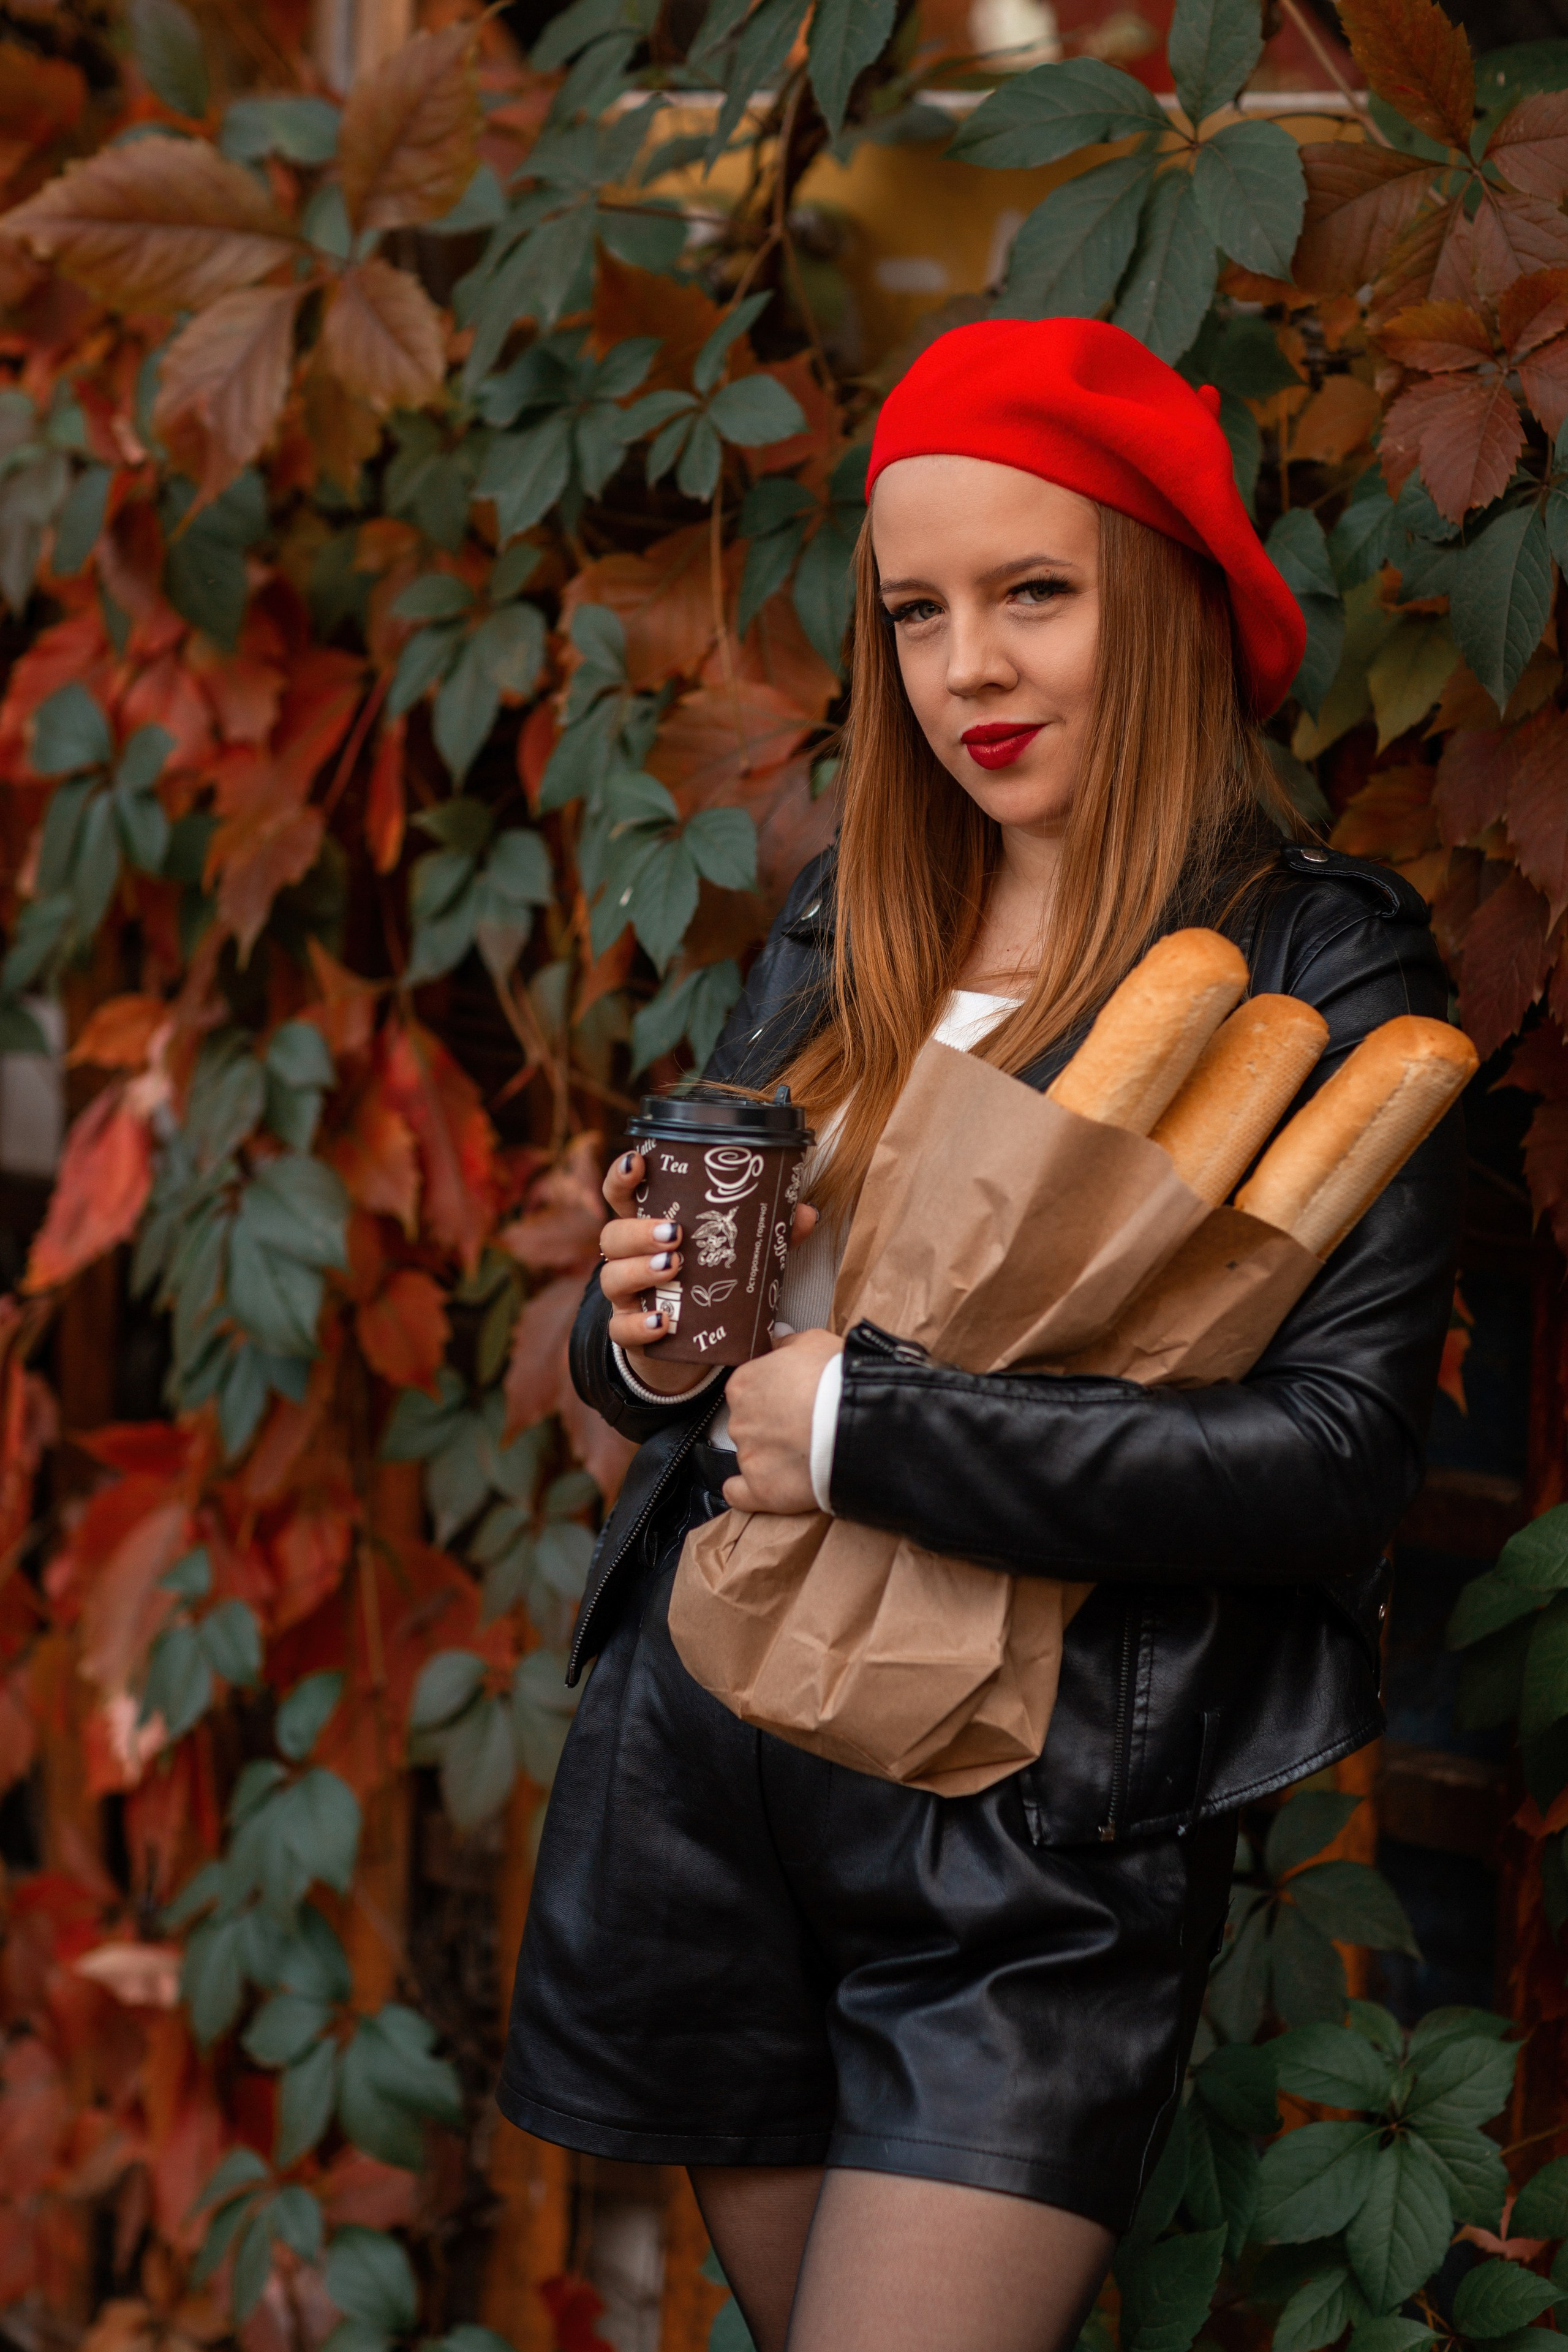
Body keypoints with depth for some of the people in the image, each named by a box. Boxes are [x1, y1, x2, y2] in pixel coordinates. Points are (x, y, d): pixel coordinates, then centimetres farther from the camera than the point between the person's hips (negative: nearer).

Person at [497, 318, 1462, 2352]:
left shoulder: (1316, 966, -9)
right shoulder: (841, 928, 8)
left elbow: (1342, 1461, -19)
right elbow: (648, 1351, 15)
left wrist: (865, 1426, -18)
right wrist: (646, 1338, -9)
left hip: (1033, 1826, -5)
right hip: (701, 1761, 5)